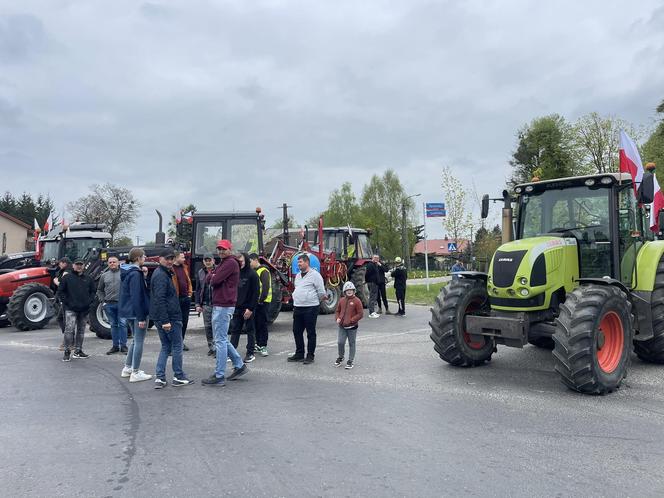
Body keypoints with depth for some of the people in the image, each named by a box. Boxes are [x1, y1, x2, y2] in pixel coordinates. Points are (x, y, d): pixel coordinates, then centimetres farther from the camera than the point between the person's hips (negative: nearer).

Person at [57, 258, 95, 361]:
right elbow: (60, 291, 1)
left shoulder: (88, 279, 13)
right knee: (69, 329, -13)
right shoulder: (67, 277, 2)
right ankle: (67, 352, -7)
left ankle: (78, 351, 19)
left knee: (81, 330, 10)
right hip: (70, 309, -4)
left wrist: (89, 301, 3)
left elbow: (92, 292, 18)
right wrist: (66, 302, -9)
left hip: (84, 310, 5)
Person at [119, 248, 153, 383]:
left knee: (135, 340, 21)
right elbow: (136, 297, -21)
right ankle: (135, 373, 5)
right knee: (139, 341, -1)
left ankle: (127, 368, 27)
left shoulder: (126, 272, 11)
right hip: (137, 312, -10)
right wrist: (141, 317, -20)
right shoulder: (136, 274, -18)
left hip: (128, 312, 10)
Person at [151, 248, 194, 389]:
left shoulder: (164, 274, 16)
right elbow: (160, 299, -24)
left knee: (165, 347, 14)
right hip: (170, 318, -10)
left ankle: (160, 378, 11)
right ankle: (178, 377, 11)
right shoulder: (161, 276, -16)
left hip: (160, 318, 10)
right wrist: (165, 321, -26)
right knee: (177, 346, 2)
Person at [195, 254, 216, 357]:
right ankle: (211, 347, 18)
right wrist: (198, 304, 8)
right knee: (207, 327, 8)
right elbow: (198, 289, 12)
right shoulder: (201, 272, 11)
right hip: (205, 304, 4)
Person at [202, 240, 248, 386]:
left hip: (224, 306, -10)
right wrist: (212, 276, -7)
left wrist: (213, 278, 1)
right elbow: (208, 280, 13)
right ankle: (239, 365, 24)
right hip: (218, 305, 10)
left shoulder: (231, 263, -12)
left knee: (220, 341, -7)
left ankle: (219, 376, -2)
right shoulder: (222, 263, 21)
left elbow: (215, 281, -19)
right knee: (222, 339, 16)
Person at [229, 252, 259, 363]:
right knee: (234, 330, 7)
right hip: (237, 308, 6)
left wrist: (250, 308, -17)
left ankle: (250, 353, 10)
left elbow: (255, 293, -12)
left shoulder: (252, 274, -8)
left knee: (250, 330, 3)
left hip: (248, 308, -6)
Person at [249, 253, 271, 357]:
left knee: (262, 324, -5)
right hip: (255, 301, 9)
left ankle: (263, 346, 0)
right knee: (256, 323, 13)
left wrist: (261, 299, -20)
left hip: (262, 302, -9)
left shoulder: (263, 271, -11)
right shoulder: (254, 272, 17)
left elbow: (266, 286, -18)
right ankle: (258, 344, 22)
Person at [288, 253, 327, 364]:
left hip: (310, 308, -8)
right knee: (297, 331, 12)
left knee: (311, 333, 2)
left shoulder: (315, 275, -9)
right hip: (297, 308, 8)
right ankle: (299, 354, 24)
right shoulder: (298, 275, 16)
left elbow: (321, 291, -8)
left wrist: (318, 300, 1)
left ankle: (310, 356, 11)